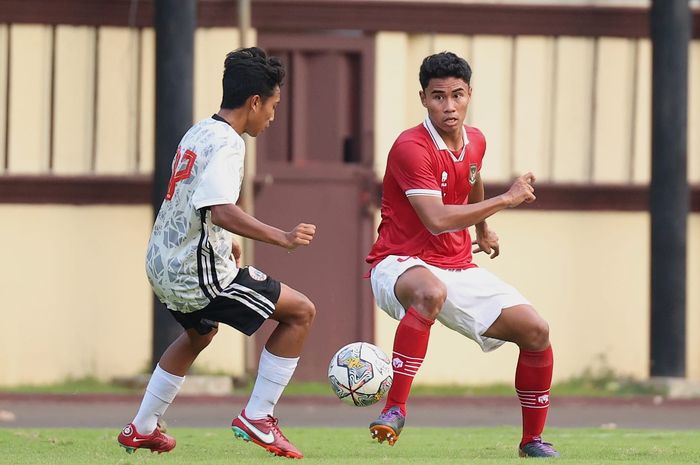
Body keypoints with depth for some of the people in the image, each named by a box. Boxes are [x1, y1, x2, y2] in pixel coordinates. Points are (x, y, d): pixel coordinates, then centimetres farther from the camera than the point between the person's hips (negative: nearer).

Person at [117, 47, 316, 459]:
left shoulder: (198, 133, 11)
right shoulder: (226, 144, -18)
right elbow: (222, 211, -33)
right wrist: (281, 238, -33)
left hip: (164, 265, 10)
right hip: (199, 274, -10)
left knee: (201, 333, 37)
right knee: (301, 312, -3)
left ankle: (141, 430, 42)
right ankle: (257, 417, -2)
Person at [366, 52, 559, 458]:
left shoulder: (475, 142, 6)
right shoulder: (411, 149, -19)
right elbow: (437, 219, -28)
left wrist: (484, 228, 42)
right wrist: (506, 200, -22)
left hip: (458, 270, 8)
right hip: (401, 264, -8)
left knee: (536, 331, -3)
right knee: (430, 291, -44)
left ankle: (533, 440, 16)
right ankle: (395, 409, -37)